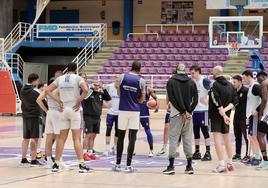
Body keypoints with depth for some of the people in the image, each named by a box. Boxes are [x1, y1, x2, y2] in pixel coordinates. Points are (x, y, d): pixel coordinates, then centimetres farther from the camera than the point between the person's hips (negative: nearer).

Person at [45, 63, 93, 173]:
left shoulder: (60, 79, 9)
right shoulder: (77, 78, -3)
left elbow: (47, 90, 6)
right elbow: (86, 90, -20)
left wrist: (58, 101, 5)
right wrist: (79, 101, -9)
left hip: (63, 109, 3)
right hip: (74, 109, -3)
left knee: (62, 137, 10)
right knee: (76, 138, -2)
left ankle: (56, 164, 10)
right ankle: (82, 165, -4)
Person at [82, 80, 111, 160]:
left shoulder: (100, 94, 11)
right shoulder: (89, 92, -7)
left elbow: (108, 98, 4)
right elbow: (85, 97, -26)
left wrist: (104, 89, -4)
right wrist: (91, 88, -22)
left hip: (97, 118, 6)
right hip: (88, 117, -6)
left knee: (93, 136, 10)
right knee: (88, 135, -7)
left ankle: (90, 153, 16)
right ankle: (84, 153, -4)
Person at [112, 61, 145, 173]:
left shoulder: (123, 77, 1)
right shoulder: (141, 80, -1)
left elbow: (119, 93, 11)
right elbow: (142, 99, 5)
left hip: (123, 109, 2)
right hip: (135, 111, -2)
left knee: (120, 137, 11)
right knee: (132, 138, -2)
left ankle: (118, 164, 14)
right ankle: (128, 166, -6)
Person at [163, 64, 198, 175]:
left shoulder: (171, 81, -2)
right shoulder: (191, 82, 6)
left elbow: (172, 99, -9)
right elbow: (195, 99, 1)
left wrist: (183, 112, -8)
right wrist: (188, 112, -3)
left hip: (176, 114, -3)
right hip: (188, 115, 3)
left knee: (173, 138, -1)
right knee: (187, 139, 8)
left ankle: (171, 166, -6)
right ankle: (189, 166, 10)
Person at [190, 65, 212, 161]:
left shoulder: (205, 80, -10)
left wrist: (207, 100, -24)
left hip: (203, 109, -7)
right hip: (194, 109, 7)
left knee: (205, 130, -4)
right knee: (196, 131, 10)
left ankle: (208, 153, 1)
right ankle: (197, 152, 18)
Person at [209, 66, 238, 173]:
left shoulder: (214, 85, -12)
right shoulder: (230, 85, 8)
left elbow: (217, 102, -20)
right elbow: (235, 101, 3)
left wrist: (223, 113, -17)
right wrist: (225, 109, -7)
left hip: (216, 115, -7)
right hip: (226, 115, 7)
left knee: (217, 139, -8)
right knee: (226, 139, 17)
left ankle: (222, 165, -16)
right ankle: (230, 163, 25)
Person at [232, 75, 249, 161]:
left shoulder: (246, 91, -11)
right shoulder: (234, 91, 10)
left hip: (244, 117, -8)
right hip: (237, 116, 8)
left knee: (246, 136, -1)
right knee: (237, 136, 12)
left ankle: (248, 154, 4)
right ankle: (237, 154, 19)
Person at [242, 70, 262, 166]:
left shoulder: (256, 86, -14)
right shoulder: (250, 87, 16)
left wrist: (257, 110, -22)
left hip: (255, 115, -10)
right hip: (251, 115, 10)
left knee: (253, 136, -7)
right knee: (251, 137, 12)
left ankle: (258, 158, -2)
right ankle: (255, 157, 18)